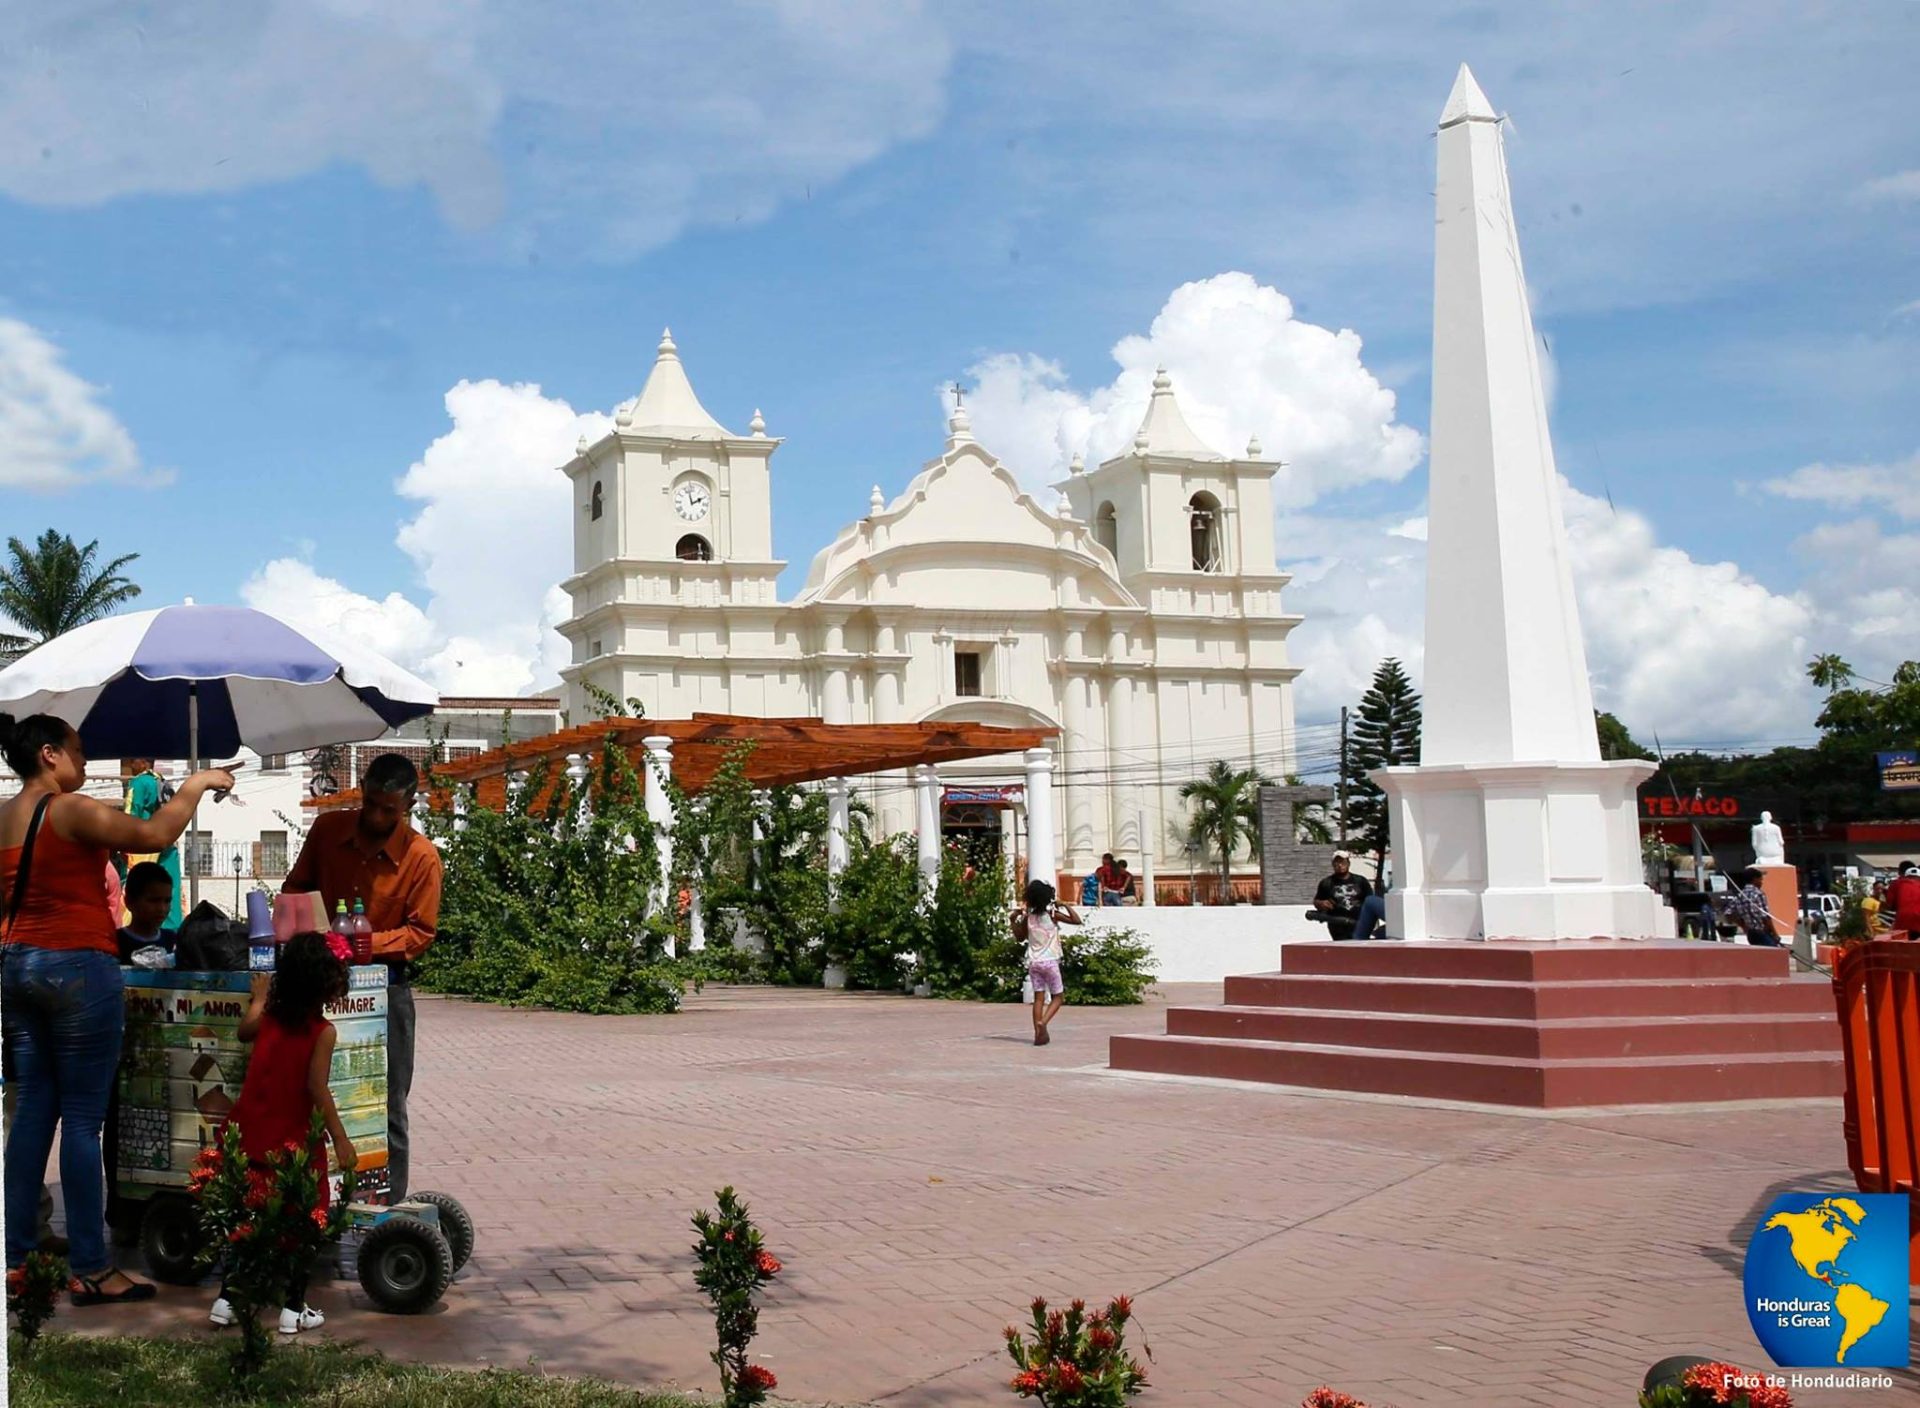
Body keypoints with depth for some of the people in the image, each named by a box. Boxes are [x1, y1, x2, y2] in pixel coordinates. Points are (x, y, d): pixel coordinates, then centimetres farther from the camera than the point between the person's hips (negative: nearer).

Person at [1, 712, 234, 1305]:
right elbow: (155, 834, -17)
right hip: (78, 967, -8)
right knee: (83, 1119, -4)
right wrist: (195, 785, -4)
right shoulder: (69, 810, -13)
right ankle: (91, 1271, 0)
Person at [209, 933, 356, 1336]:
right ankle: (294, 1308, 8)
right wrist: (340, 1139, -16)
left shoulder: (268, 1018, 3)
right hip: (294, 1140, -5)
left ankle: (227, 1299, 20)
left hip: (251, 1136, 5)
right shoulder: (323, 1031, -14)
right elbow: (317, 1090, -20)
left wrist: (258, 996, 41)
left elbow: (244, 1030, 26)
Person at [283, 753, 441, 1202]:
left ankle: (388, 1205, 8)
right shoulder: (327, 829, 0)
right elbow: (296, 887, 12)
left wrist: (370, 943, -24)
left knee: (387, 1104, 1)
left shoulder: (422, 857, -10)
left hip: (385, 984, -3)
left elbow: (421, 932, -8)